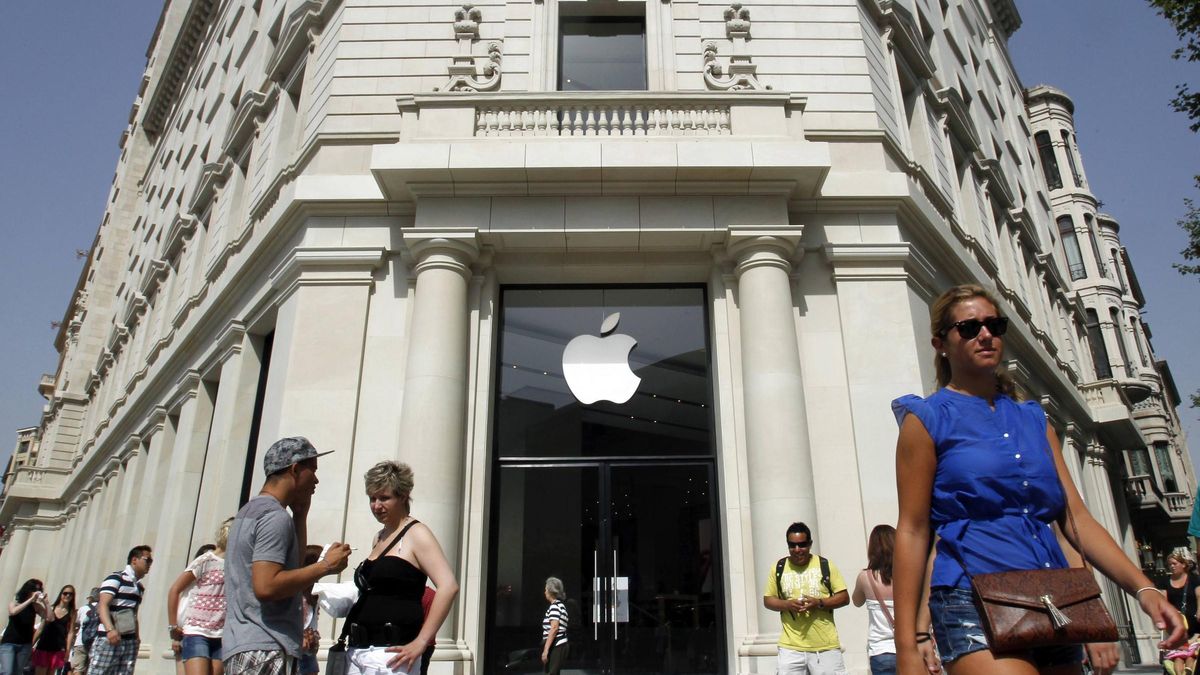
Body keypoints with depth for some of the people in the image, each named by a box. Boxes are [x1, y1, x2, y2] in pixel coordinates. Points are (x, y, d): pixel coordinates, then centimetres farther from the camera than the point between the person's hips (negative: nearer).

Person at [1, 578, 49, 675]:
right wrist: (30, 599, -25)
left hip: (25, 645, 2)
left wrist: (44, 601, -16)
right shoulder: (14, 603, 0)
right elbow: (13, 612, -24)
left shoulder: (36, 606, 2)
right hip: (9, 643, -2)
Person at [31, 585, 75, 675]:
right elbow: (40, 628, 9)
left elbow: (70, 632, 1)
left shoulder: (72, 613, 4)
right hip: (43, 646, 1)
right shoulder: (51, 608, 7)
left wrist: (67, 651, -5)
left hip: (58, 649, -1)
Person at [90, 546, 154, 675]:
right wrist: (110, 629, -25)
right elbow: (103, 605, -12)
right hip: (109, 639, -7)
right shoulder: (115, 578, -2)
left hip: (130, 641, 7)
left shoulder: (140, 587, 21)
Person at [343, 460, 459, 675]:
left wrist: (420, 643, -19)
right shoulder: (380, 537, 16)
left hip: (389, 652, -7)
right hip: (356, 651, 8)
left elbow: (448, 586, -18)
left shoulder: (416, 533, -7)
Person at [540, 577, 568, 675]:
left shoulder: (554, 606, -10)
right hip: (560, 645, 10)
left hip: (556, 646, -10)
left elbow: (554, 628, -20)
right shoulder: (561, 605, 19)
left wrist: (546, 650, -21)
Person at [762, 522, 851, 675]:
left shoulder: (825, 565, 0)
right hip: (791, 646, 1)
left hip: (826, 645, -1)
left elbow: (844, 598, 1)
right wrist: (787, 604, -12)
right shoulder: (778, 568, 4)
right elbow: (767, 600, 9)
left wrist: (819, 603, -16)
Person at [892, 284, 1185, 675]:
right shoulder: (927, 419, -1)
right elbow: (912, 531, -5)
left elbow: (1076, 517, 13)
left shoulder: (1033, 420, 16)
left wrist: (1143, 588, -3)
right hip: (974, 602, -6)